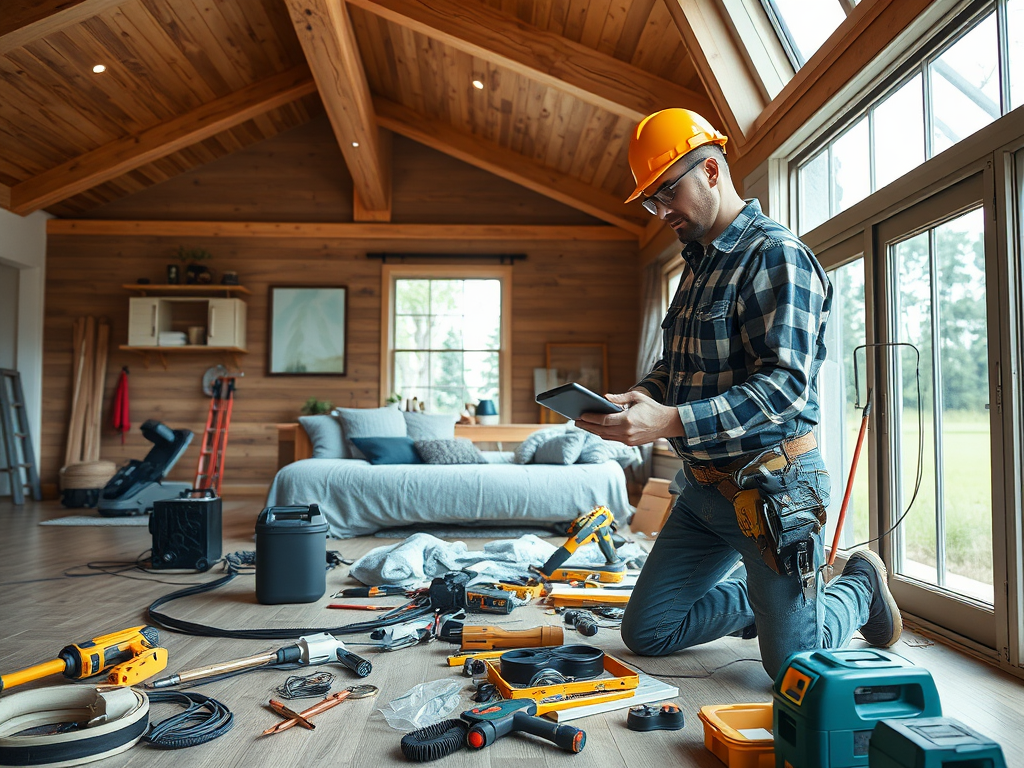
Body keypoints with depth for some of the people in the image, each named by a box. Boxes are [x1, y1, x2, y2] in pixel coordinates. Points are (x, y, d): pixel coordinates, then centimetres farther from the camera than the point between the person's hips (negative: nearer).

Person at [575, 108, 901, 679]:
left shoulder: (777, 255, -14)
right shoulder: (699, 263, 15)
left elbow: (787, 384, -24)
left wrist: (671, 422, -32)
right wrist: (638, 398, -4)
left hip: (771, 486, -8)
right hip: (704, 485, 8)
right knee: (647, 632, 8)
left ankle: (861, 585, 31)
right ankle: (764, 595, 28)